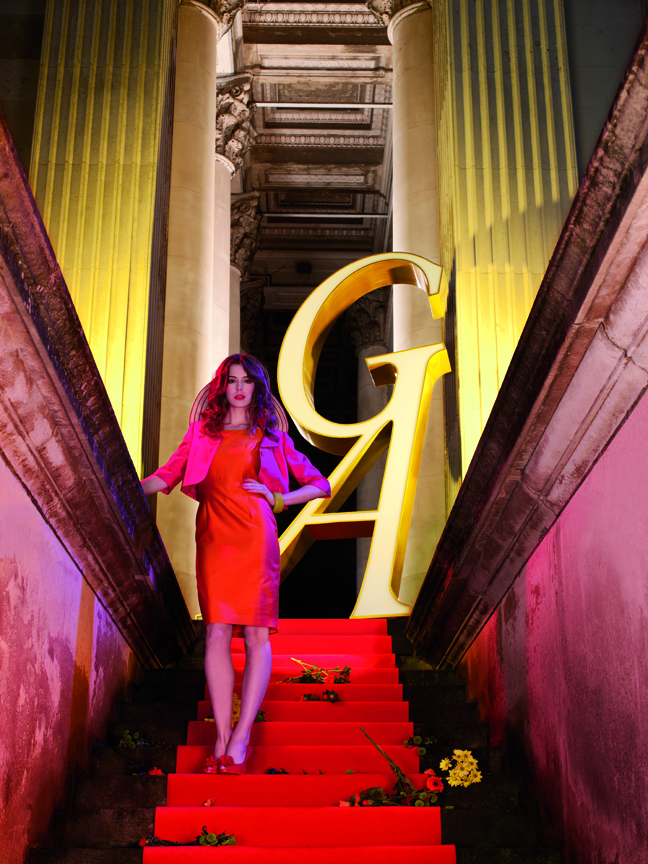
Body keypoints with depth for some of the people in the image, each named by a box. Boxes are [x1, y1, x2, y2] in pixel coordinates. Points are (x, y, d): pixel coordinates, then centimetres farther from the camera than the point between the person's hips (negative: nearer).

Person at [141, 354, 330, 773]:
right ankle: (222, 738, -3)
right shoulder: (203, 431, 22)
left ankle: (241, 738, -9)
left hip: (255, 535, -1)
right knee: (217, 633, -7)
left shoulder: (270, 436, 19)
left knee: (257, 633, -10)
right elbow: (169, 473, 13)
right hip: (214, 535, 1)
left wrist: (279, 498, 3)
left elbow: (320, 485, 18)